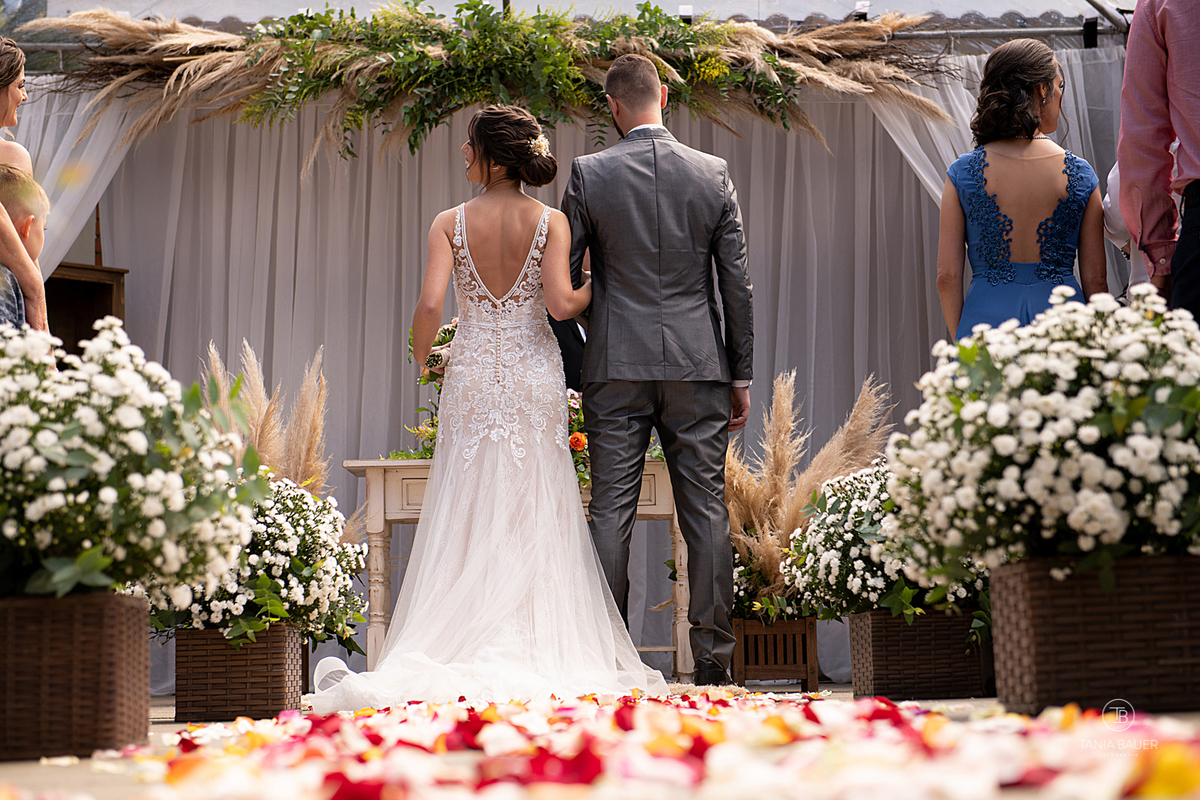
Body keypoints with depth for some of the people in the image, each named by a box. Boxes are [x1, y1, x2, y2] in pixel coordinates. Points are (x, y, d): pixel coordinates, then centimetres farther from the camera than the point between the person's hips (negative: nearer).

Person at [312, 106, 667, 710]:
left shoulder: (450, 223, -4)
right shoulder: (550, 222, -4)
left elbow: (430, 305, -13)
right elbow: (561, 304, -14)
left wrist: (421, 355, 6)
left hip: (472, 373, 0)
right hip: (535, 374, 0)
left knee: (470, 511, 6)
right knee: (536, 513, 6)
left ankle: (461, 651, 3)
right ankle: (541, 652, 6)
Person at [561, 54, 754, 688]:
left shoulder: (588, 174, -2)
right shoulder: (714, 173, 3)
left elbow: (562, 282, 2)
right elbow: (737, 284, 3)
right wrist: (741, 376, 9)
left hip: (616, 368, -1)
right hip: (698, 366, 1)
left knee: (611, 511, 3)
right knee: (706, 511, 4)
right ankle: (713, 663, 6)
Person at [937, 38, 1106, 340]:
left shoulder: (963, 173, 2)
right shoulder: (1080, 174, 3)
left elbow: (947, 277, 3)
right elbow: (1095, 280, 6)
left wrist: (962, 346, 14)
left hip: (986, 316, 0)